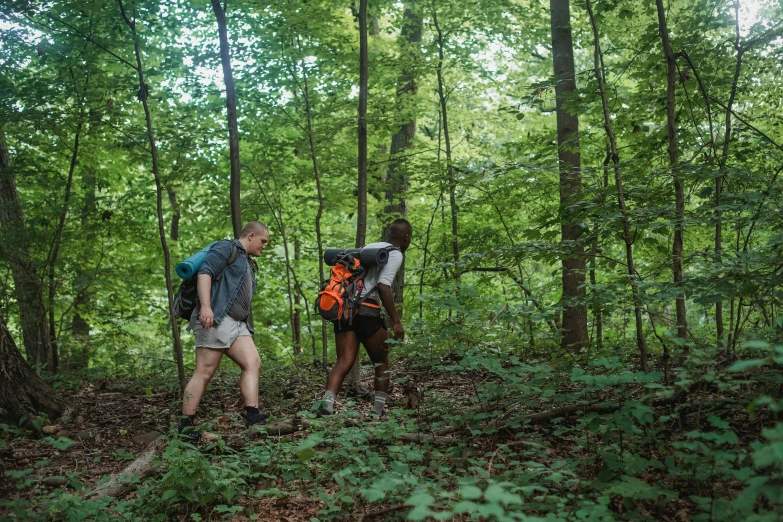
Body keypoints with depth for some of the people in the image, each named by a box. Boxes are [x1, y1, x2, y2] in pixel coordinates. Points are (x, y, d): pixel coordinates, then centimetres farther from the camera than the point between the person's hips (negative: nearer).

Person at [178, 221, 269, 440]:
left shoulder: (249, 265, 27)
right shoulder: (226, 248, 0)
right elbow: (205, 273, -14)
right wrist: (205, 306, -26)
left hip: (237, 325, 9)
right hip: (215, 320, -9)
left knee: (253, 364, -9)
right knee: (204, 373, -8)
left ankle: (253, 417, -14)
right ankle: (186, 424, -1)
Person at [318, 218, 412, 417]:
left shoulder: (369, 247, 23)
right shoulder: (395, 254, -1)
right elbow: (383, 287, -15)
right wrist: (396, 321, -15)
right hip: (366, 309, -6)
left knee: (344, 362, -1)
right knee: (381, 362, 11)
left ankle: (327, 404, -18)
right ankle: (379, 410, 13)